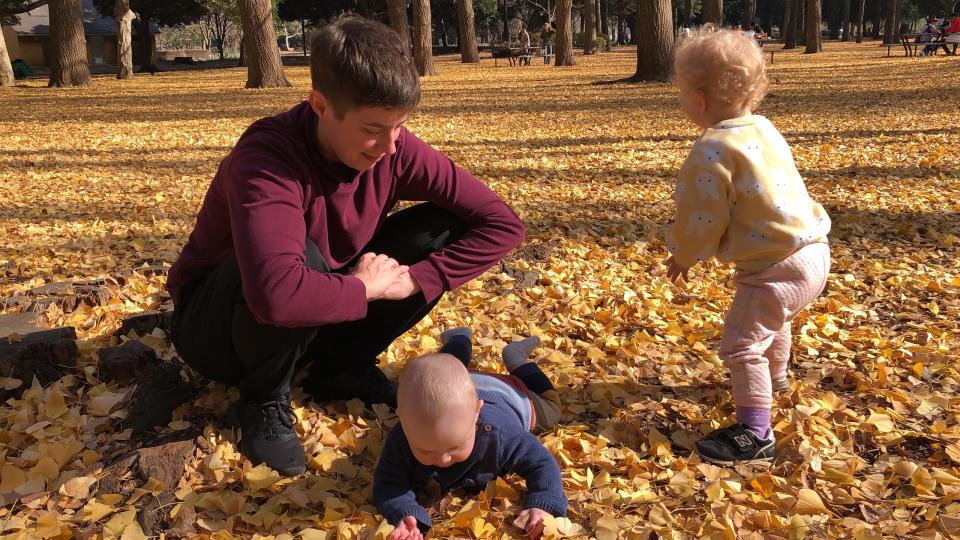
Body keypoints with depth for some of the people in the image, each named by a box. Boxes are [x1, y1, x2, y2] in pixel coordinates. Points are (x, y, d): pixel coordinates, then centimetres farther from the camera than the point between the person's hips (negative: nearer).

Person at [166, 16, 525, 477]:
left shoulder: (395, 149, -16)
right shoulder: (268, 158, -33)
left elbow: (501, 223, -12)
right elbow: (278, 295, -51)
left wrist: (416, 279, -23)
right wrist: (365, 288, -31)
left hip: (328, 314, 5)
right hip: (215, 324, -5)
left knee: (440, 226, -11)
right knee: (302, 259, -39)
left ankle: (341, 366, 4)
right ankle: (263, 400, -8)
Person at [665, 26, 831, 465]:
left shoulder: (713, 150, -20)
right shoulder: (762, 128, 9)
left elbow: (702, 220, -15)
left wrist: (682, 256, 4)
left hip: (778, 265, -10)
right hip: (812, 249, 10)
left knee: (742, 342, -5)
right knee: (773, 319, 34)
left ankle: (755, 432, 0)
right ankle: (774, 375, 60)